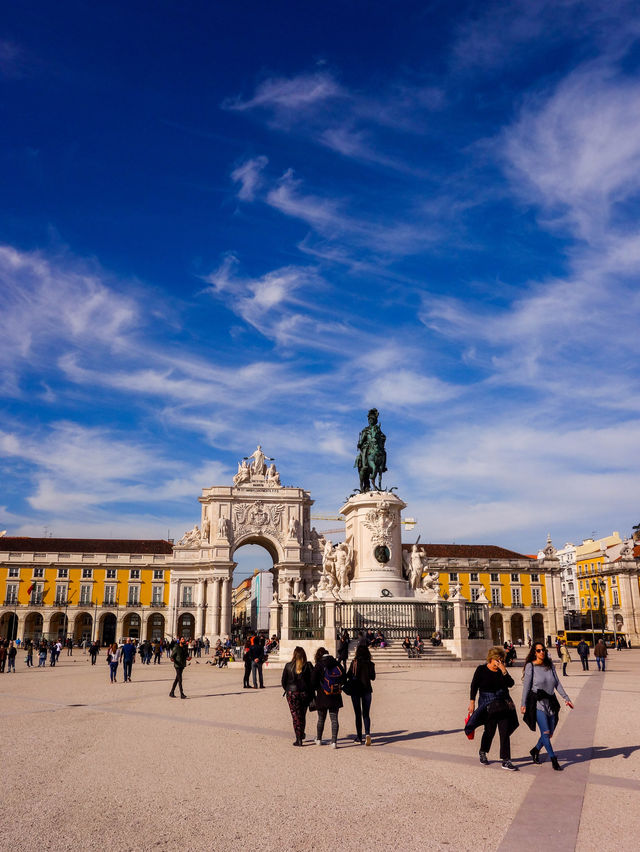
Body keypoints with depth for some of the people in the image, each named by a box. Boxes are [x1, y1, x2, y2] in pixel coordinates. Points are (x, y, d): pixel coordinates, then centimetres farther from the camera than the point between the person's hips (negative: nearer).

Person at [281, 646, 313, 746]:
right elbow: (312, 680, -7)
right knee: (302, 715, 19)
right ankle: (301, 734, 30)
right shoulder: (308, 666, -7)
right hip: (305, 693, 1)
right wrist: (311, 692, 4)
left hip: (292, 693, -1)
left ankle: (298, 739, 1)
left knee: (295, 716, 5)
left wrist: (287, 690, 15)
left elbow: (283, 681, 1)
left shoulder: (288, 666, -5)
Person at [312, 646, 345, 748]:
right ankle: (334, 741, -2)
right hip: (336, 697, 2)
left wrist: (317, 688, 9)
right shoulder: (336, 664, 0)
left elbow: (313, 681, -10)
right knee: (334, 719, 5)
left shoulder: (319, 665, -10)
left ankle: (318, 739, 28)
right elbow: (343, 678, 5)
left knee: (321, 719, 14)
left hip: (322, 697, -2)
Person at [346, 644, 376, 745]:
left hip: (355, 690, -1)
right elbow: (373, 677, 3)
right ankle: (367, 733, -14)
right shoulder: (370, 664, -5)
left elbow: (348, 675, -7)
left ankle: (359, 737, 11)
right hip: (366, 690, 1)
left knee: (358, 714, 9)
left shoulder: (354, 663, -10)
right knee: (366, 714, 8)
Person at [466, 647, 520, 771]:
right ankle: (483, 753, 32)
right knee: (490, 731, 5)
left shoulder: (501, 670, 6)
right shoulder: (481, 670, -4)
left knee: (505, 732, -3)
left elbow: (510, 684, -6)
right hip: (488, 706, -3)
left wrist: (504, 671, -16)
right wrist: (472, 702, -4)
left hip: (504, 704, 3)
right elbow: (474, 686, 0)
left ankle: (506, 761, 1)